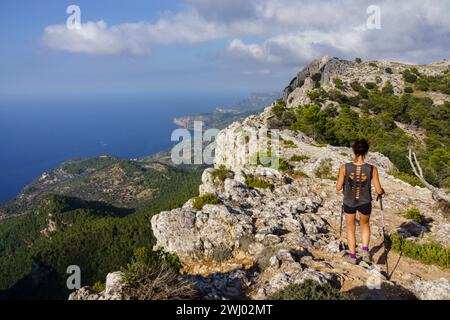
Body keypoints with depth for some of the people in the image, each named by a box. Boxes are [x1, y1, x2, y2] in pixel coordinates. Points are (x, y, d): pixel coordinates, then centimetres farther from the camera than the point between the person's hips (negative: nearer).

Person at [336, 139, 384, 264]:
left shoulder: (345, 167, -20)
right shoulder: (372, 169, -20)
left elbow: (338, 188, -10)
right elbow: (379, 190, -12)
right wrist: (382, 191, 12)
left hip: (349, 202, 0)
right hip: (365, 203, 0)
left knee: (350, 228, 24)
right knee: (365, 225, 31)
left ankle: (352, 256, 31)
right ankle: (365, 250, 16)